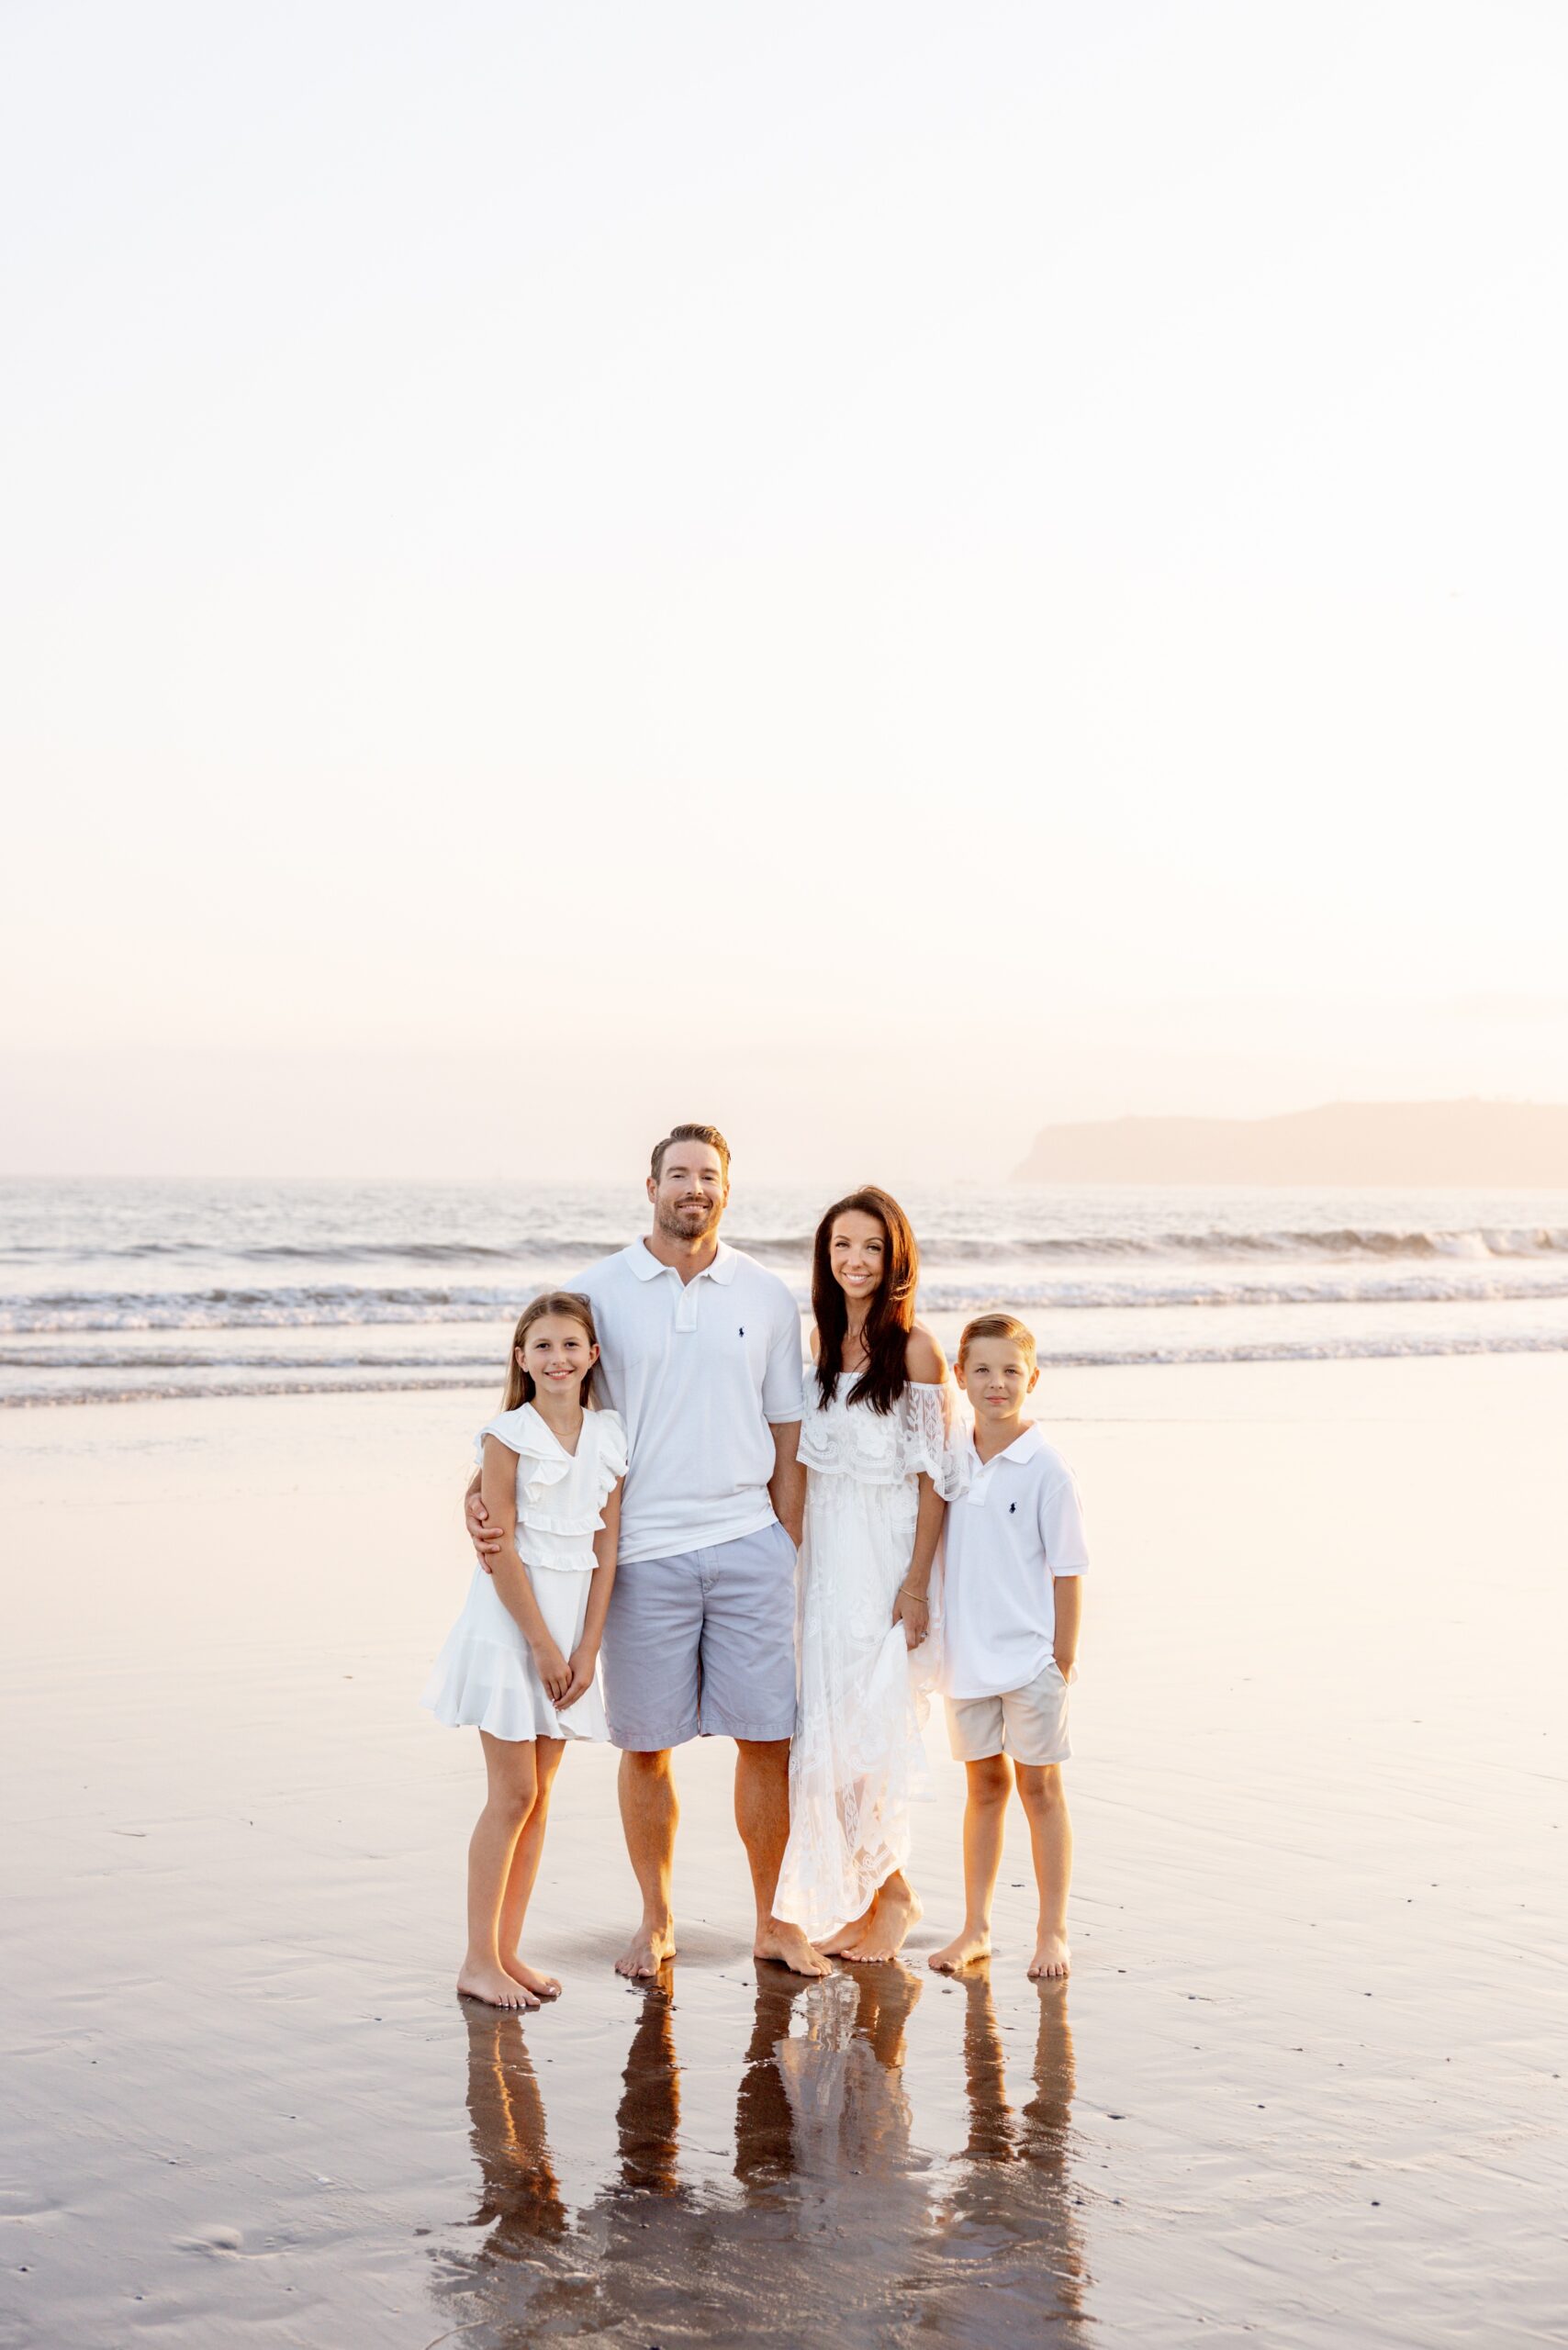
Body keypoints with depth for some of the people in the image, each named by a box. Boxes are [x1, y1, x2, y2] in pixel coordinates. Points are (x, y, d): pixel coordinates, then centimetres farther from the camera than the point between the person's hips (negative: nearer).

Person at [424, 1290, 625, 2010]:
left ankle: (508, 1950, 16)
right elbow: (501, 1549, -12)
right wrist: (543, 1645, -13)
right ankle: (479, 1960, 4)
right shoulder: (508, 1435, -10)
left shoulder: (609, 1438, 4)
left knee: (539, 1795, 9)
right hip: (510, 1621, -5)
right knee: (514, 1794, -4)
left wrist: (586, 1648, -3)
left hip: (573, 1623, 5)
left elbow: (605, 1548, 4)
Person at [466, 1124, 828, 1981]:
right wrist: (484, 1489, -14)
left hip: (748, 1546, 1)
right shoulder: (598, 1291, 1)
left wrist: (795, 1556, 9)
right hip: (643, 1551, -1)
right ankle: (655, 1920, 22)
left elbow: (787, 1437, 11)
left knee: (766, 1740, 2)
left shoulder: (766, 1297, 7)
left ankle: (772, 1919, 16)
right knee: (646, 1745, 6)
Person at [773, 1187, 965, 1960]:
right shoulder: (824, 1337, 9)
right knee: (829, 1723, 8)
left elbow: (934, 1475, -12)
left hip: (887, 1555, -6)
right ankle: (853, 1898, 19)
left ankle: (888, 1893, 13)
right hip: (827, 1554, 7)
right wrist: (801, 1551, 14)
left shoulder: (914, 1349, -11)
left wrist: (916, 1583, -15)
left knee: (873, 1723, -3)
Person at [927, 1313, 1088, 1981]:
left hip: (1030, 1655, -4)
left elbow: (1067, 1571, -7)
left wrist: (1064, 1657, -8)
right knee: (984, 1784, 13)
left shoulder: (1044, 1468, -10)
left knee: (1038, 1786, 5)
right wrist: (942, 1637, 8)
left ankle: (1053, 1931, 14)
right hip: (967, 1652, 4)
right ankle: (975, 1926, 22)